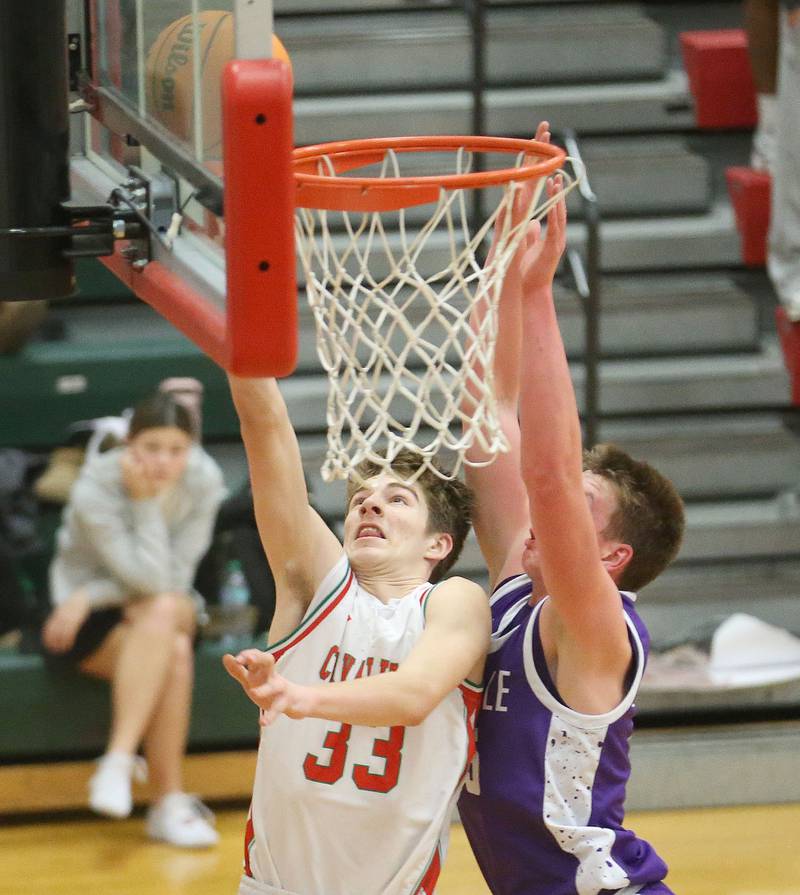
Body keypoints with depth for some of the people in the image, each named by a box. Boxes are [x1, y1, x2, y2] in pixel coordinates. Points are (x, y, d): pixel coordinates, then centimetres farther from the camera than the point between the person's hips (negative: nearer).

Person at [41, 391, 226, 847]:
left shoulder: (204, 479, -11)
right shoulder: (96, 489, -21)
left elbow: (175, 576, -12)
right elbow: (151, 577, -25)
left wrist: (93, 594, -20)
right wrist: (144, 501, -27)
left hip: (172, 611, 3)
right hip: (88, 621, -3)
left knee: (163, 610, -34)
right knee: (173, 656, -32)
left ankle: (119, 760, -34)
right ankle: (170, 802, -29)